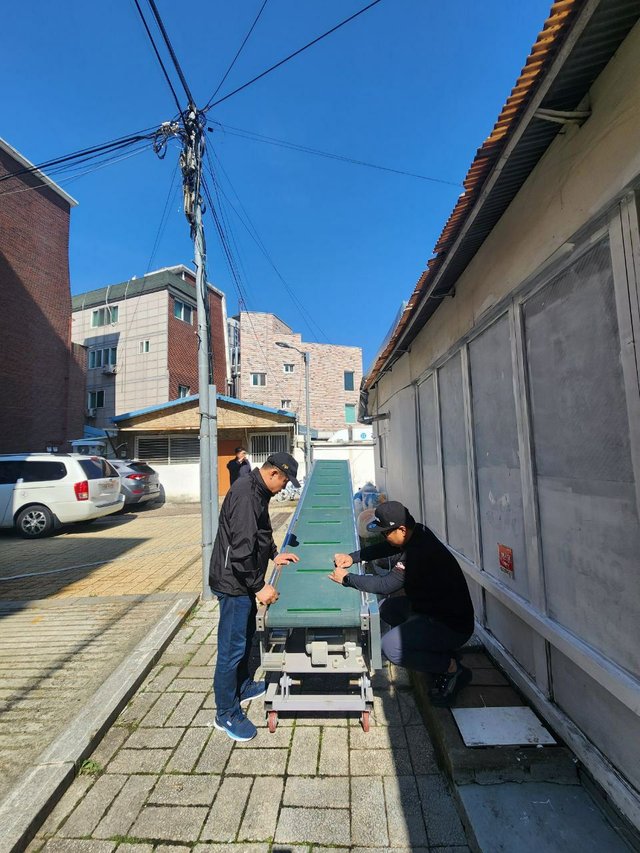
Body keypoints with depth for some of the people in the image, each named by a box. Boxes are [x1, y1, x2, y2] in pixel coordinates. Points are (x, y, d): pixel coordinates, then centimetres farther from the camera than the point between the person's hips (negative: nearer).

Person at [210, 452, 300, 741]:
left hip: (245, 581, 10)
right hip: (234, 582, -10)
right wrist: (259, 586, -22)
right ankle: (226, 714, 24)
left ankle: (242, 686, 45)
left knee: (246, 634, 25)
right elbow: (241, 548, -29)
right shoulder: (245, 494, -27)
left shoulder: (257, 490, 6)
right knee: (232, 647, 5)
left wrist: (274, 555, 17)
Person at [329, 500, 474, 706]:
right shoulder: (417, 533, -2)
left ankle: (452, 668, -2)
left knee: (391, 647, -22)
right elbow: (384, 548, 13)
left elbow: (386, 585, -29)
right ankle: (440, 651, 15)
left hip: (452, 625, -10)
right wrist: (353, 557, 3)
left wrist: (346, 578, -17)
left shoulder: (420, 552, -30)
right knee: (387, 609, 14)